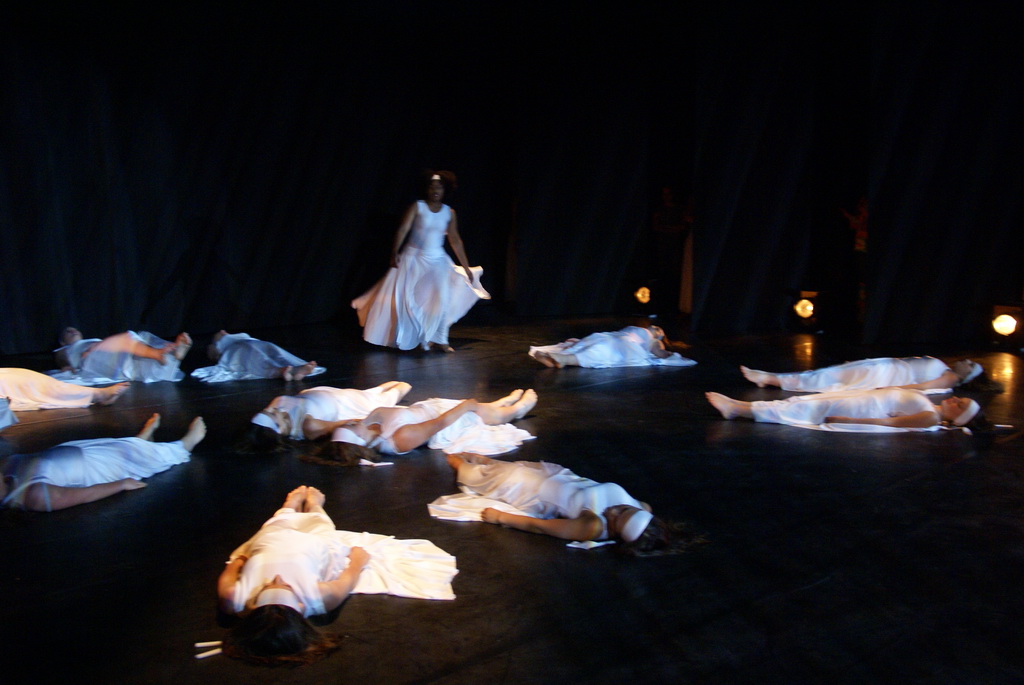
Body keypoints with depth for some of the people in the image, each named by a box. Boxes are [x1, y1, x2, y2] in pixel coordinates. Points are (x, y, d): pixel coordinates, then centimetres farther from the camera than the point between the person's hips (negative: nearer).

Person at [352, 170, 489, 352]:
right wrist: (395, 253, -30)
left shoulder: (449, 212, 2)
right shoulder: (417, 207, -7)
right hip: (414, 258, -2)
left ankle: (438, 340, 5)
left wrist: (466, 267, 8)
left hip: (438, 260, 2)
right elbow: (402, 230, -16)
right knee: (407, 297, -2)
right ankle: (407, 338, 13)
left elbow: (455, 240, 7)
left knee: (442, 300, -6)